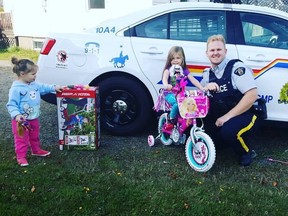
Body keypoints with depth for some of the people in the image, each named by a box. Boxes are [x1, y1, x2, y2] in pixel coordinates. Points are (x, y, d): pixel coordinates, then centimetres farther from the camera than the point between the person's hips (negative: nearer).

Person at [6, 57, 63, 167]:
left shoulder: (34, 85, 2)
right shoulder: (16, 88, -22)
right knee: (22, 139, 3)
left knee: (35, 137, 25)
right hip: (22, 120, -8)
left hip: (34, 118, 8)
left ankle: (36, 150, 44)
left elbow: (43, 88, 21)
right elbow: (11, 105, -23)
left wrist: (54, 87, 15)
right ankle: (21, 157, 17)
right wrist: (16, 115, -34)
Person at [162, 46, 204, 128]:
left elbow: (193, 80, 3)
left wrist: (202, 89, -11)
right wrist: (166, 85, -41)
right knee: (177, 103, -33)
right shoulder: (168, 69, 2)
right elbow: (164, 78, -17)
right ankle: (171, 120, -11)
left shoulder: (185, 70, 10)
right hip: (170, 93, -3)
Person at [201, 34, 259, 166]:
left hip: (245, 115, -6)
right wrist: (205, 89, -18)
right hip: (222, 118, 6)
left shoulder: (236, 68, -14)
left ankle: (246, 153, -3)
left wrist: (228, 116, -23)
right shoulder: (208, 73, 7)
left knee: (229, 130, -35)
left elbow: (252, 95, -23)